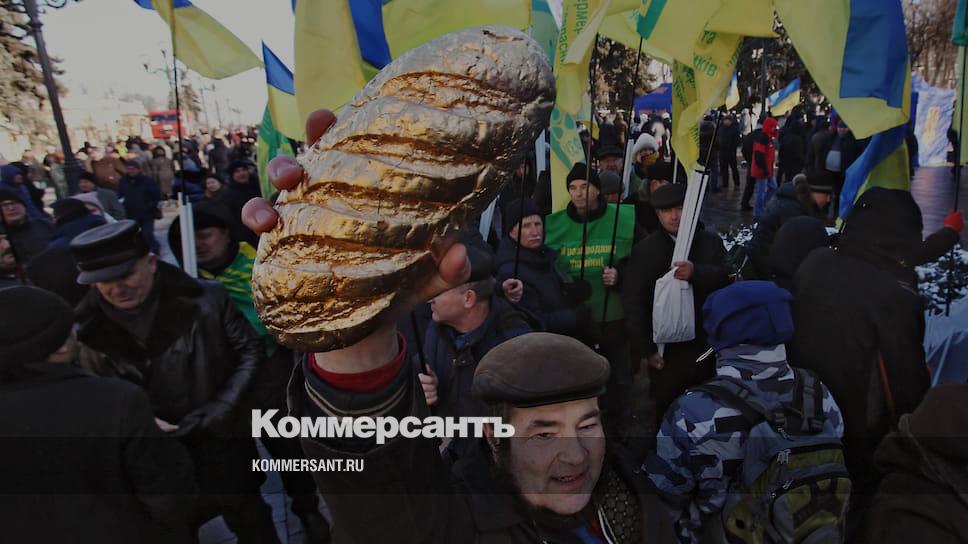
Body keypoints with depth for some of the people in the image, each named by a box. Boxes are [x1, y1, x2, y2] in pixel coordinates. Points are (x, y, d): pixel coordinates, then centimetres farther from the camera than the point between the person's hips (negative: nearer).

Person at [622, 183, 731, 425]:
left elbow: (724, 276, -11)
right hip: (666, 348, -2)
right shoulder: (644, 250, -5)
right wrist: (645, 349, -14)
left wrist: (696, 273, -32)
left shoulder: (711, 242, 4)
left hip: (708, 344, 3)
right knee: (667, 411, 8)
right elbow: (634, 302, -9)